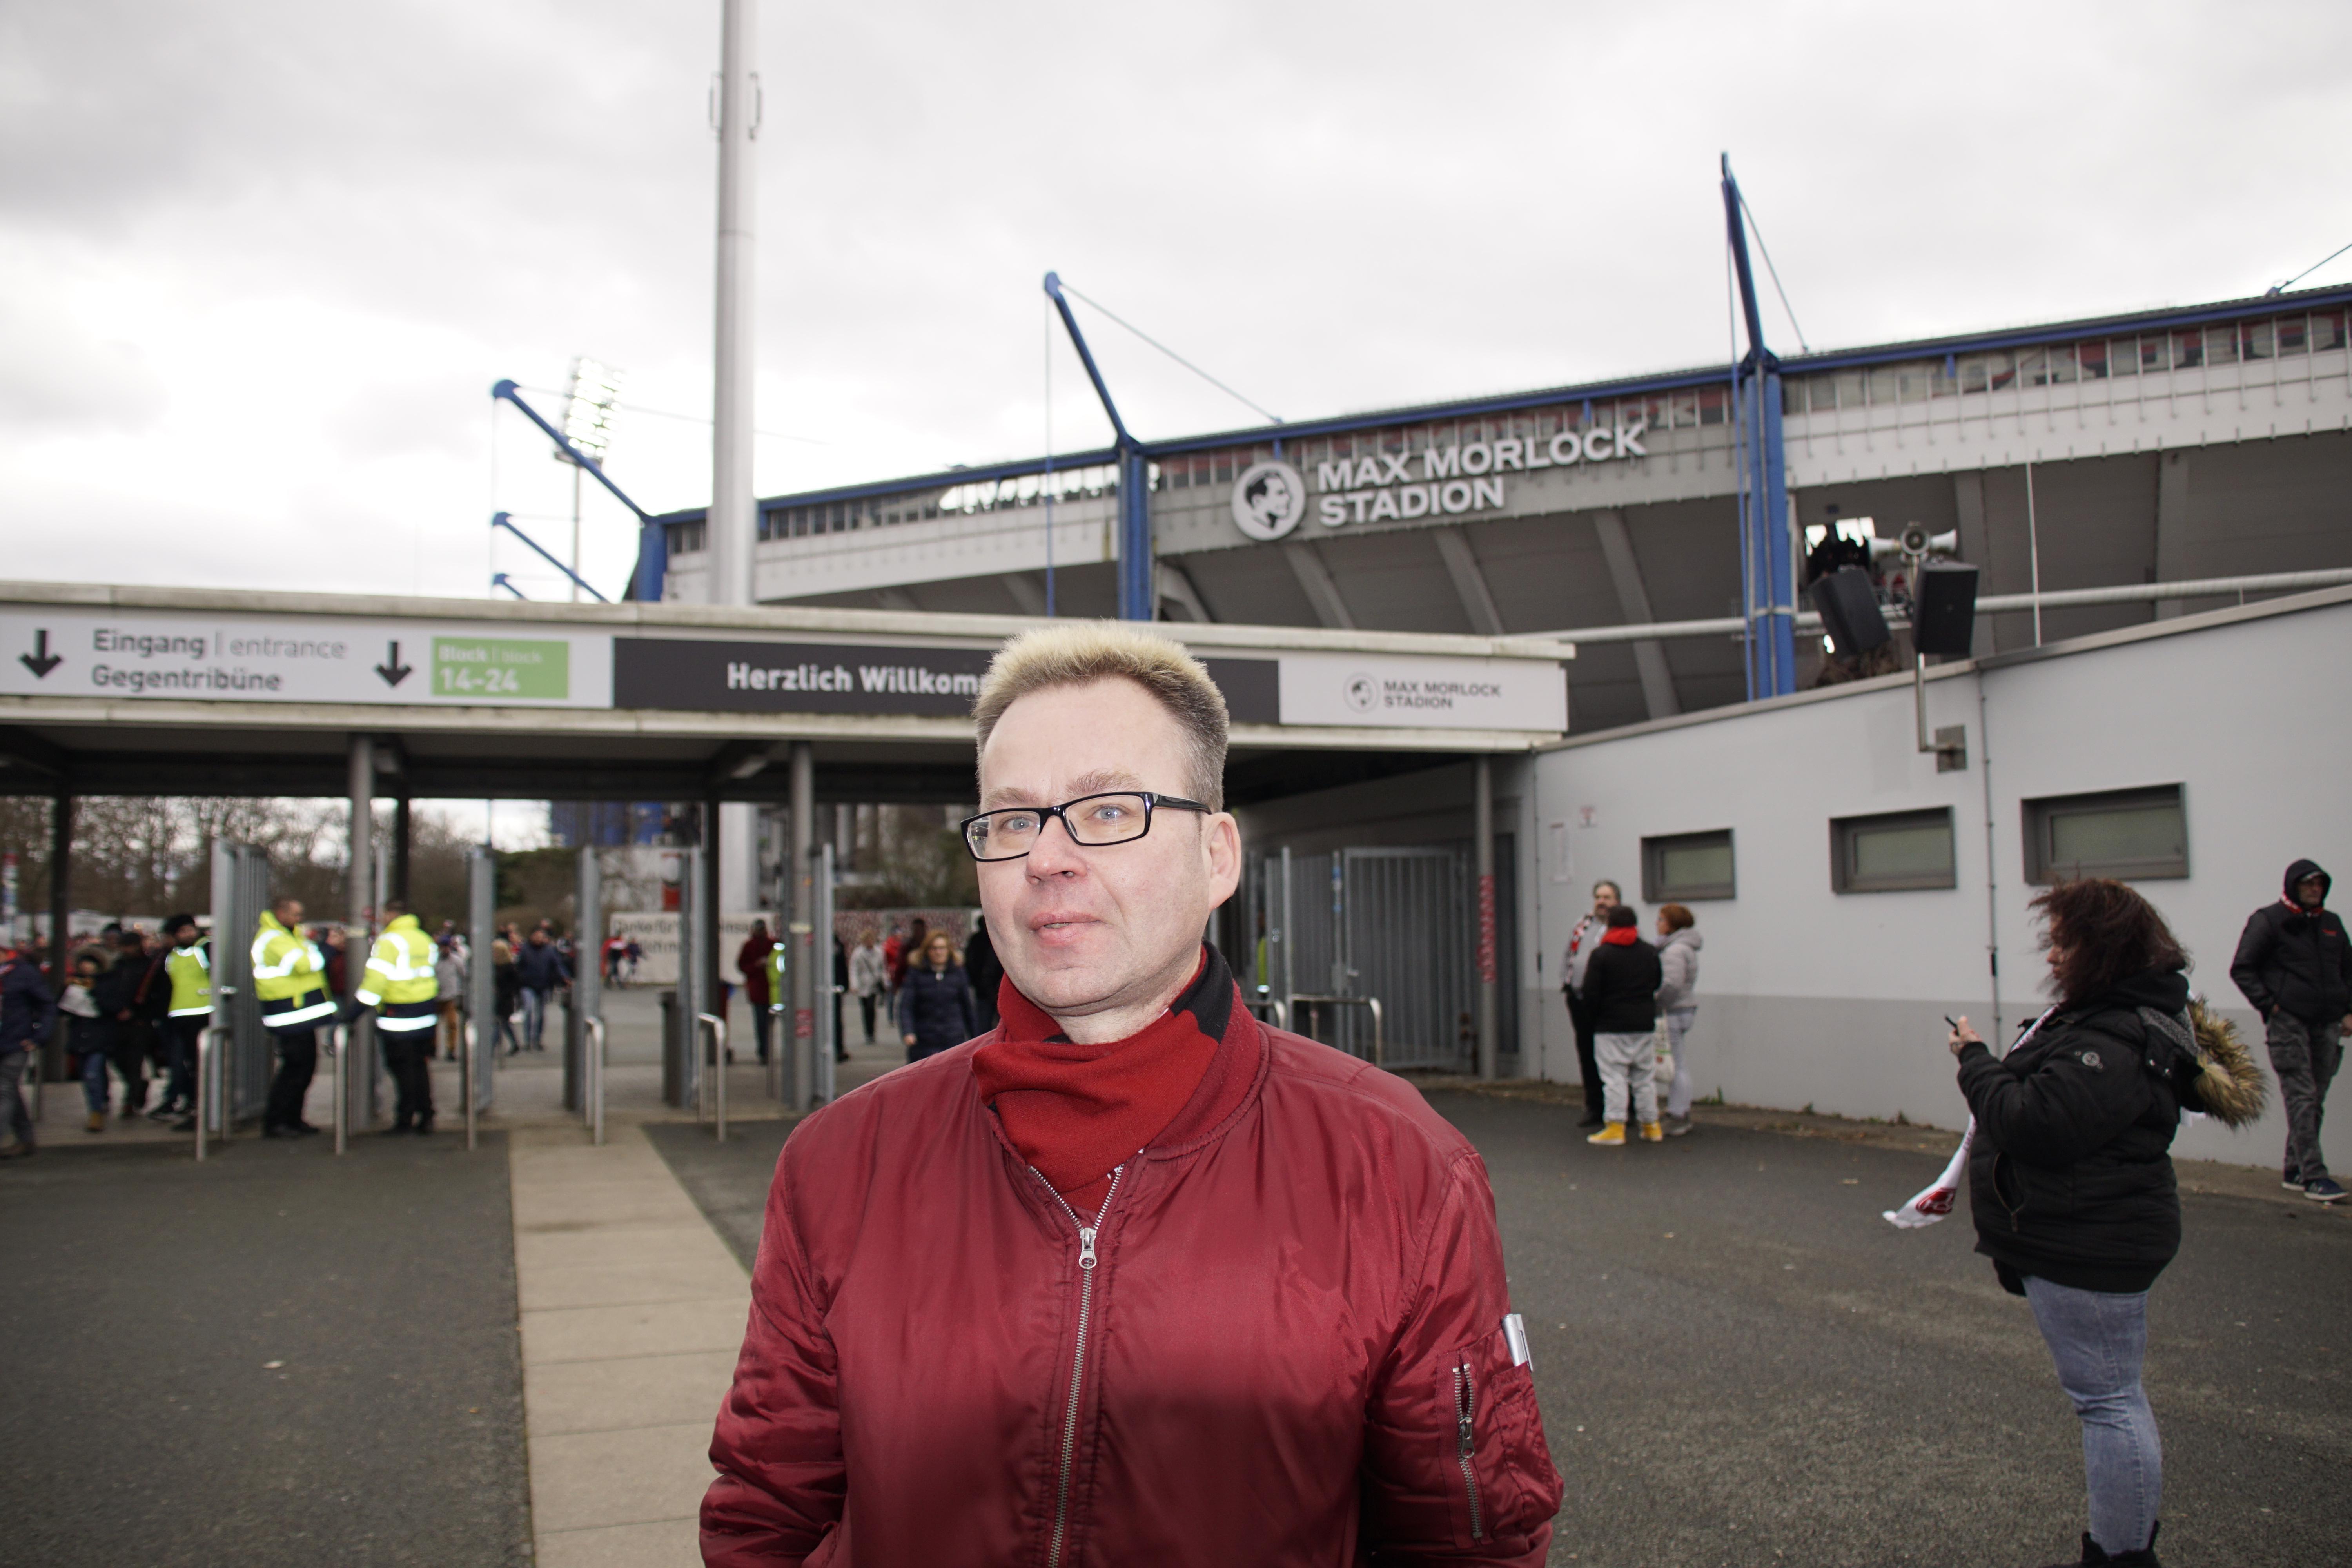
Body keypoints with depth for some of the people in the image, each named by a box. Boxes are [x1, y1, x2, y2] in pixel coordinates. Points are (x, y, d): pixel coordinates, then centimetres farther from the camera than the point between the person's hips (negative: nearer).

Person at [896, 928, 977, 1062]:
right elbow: (905, 1006, -6)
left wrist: (975, 1036, 13)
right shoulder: (916, 973, 1)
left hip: (953, 1041, 1)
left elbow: (968, 1006, 12)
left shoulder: (958, 973, 6)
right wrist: (907, 1032, -22)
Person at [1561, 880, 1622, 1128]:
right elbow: (1567, 956, 24)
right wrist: (1566, 984, 15)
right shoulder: (1583, 925, 16)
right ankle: (1594, 1109, 20)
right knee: (1587, 1056, 11)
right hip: (1579, 1001, 6)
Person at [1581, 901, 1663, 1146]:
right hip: (1645, 1025, 5)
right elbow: (1658, 984, 16)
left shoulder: (1601, 954, -9)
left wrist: (1592, 1016, 5)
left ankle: (1615, 1128, -6)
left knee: (1614, 1078, -3)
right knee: (1645, 1077, 12)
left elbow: (1591, 993, -9)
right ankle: (1651, 1126, 17)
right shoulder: (1650, 953, 7)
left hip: (1611, 1027, -5)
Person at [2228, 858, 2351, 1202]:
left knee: (2315, 1102, 9)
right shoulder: (2269, 921, -2)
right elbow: (2241, 969, -3)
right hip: (2288, 1022, -6)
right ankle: (2314, 1176, -14)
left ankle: (2295, 1170, 18)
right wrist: (2269, 1005, -11)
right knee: (2301, 1099, -10)